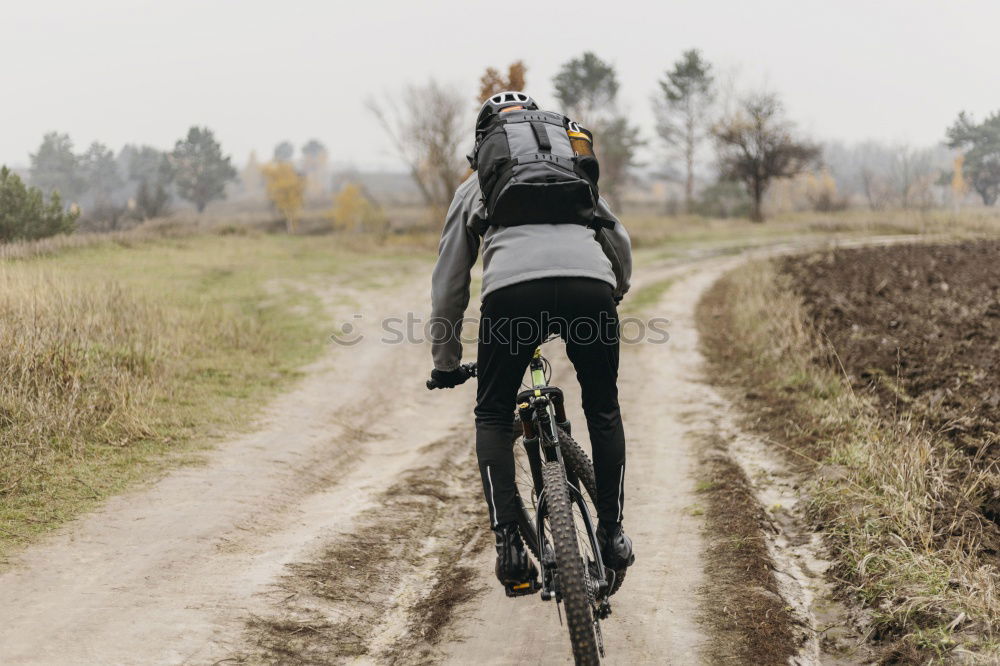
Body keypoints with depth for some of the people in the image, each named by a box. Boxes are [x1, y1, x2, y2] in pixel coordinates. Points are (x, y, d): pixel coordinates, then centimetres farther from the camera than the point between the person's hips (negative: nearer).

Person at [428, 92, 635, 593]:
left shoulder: (476, 186, 31)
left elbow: (449, 279, 30)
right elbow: (620, 243, 38)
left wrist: (445, 362, 37)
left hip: (513, 289, -1)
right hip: (589, 284, 2)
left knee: (493, 416, 18)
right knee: (603, 411, 24)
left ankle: (509, 544, 5)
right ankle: (612, 537, 23)